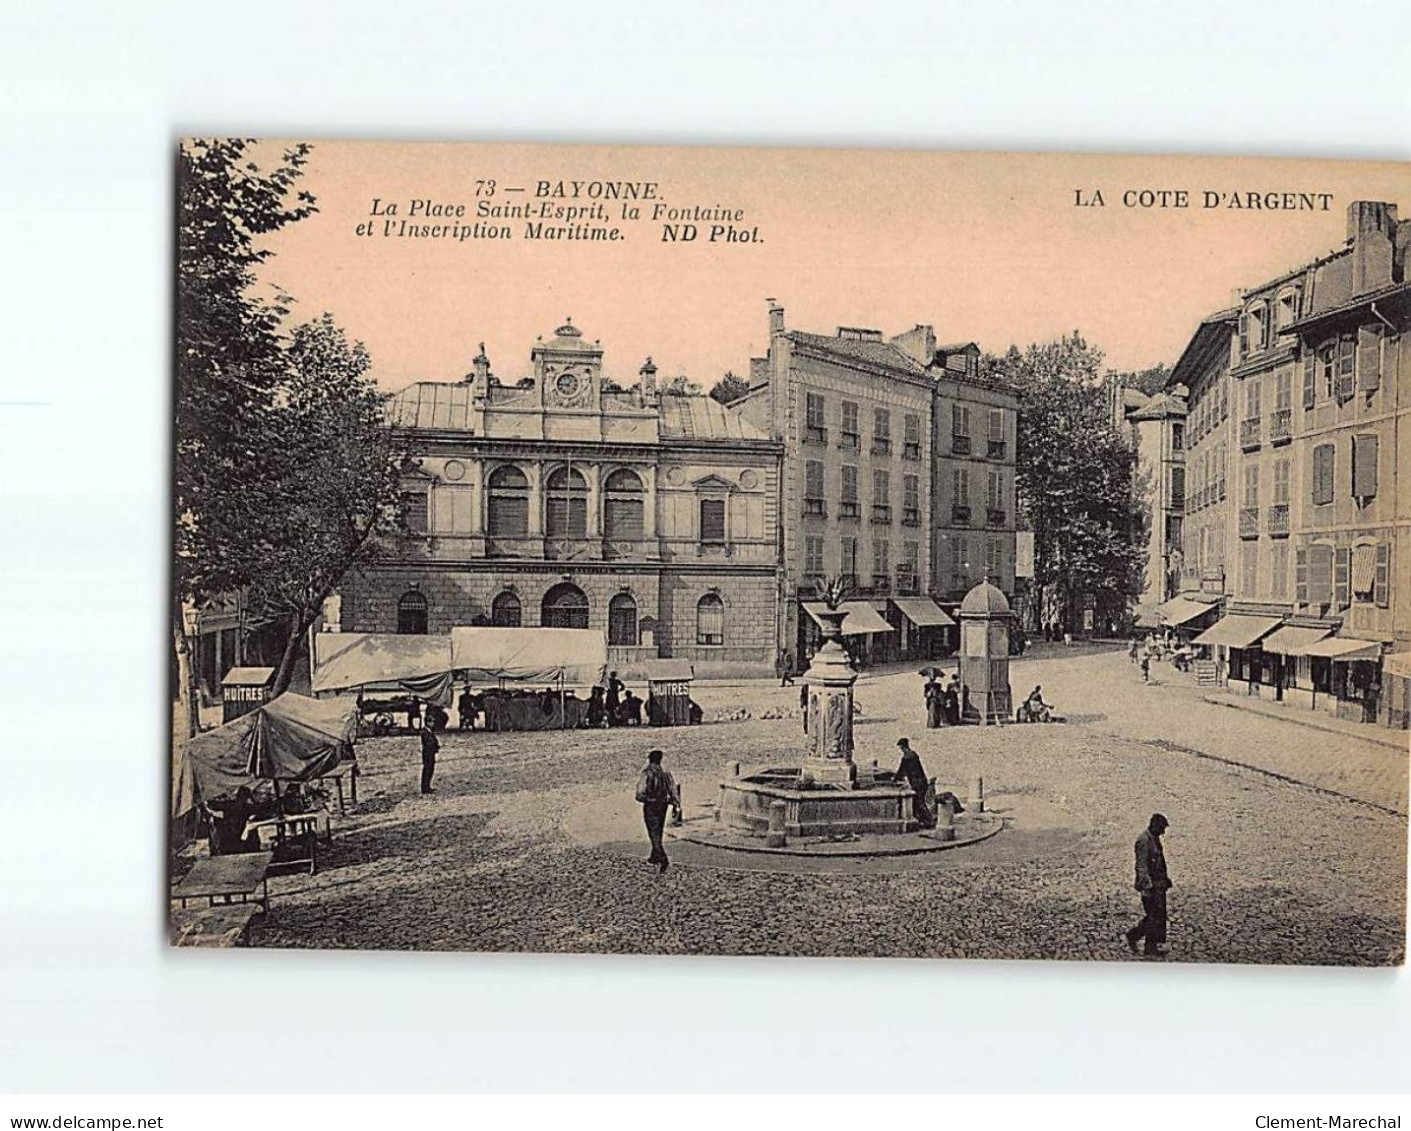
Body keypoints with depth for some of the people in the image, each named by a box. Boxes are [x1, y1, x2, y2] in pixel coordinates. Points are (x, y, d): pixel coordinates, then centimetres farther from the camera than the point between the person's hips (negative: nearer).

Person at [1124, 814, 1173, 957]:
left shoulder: (1155, 838, 14)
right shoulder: (1144, 840, -17)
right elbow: (1142, 866, -20)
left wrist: (1165, 879, 24)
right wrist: (1148, 885, -24)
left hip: (1158, 883, 10)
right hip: (1150, 885, -10)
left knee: (1159, 915, 10)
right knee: (1153, 916, -5)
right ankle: (1150, 949, 5)